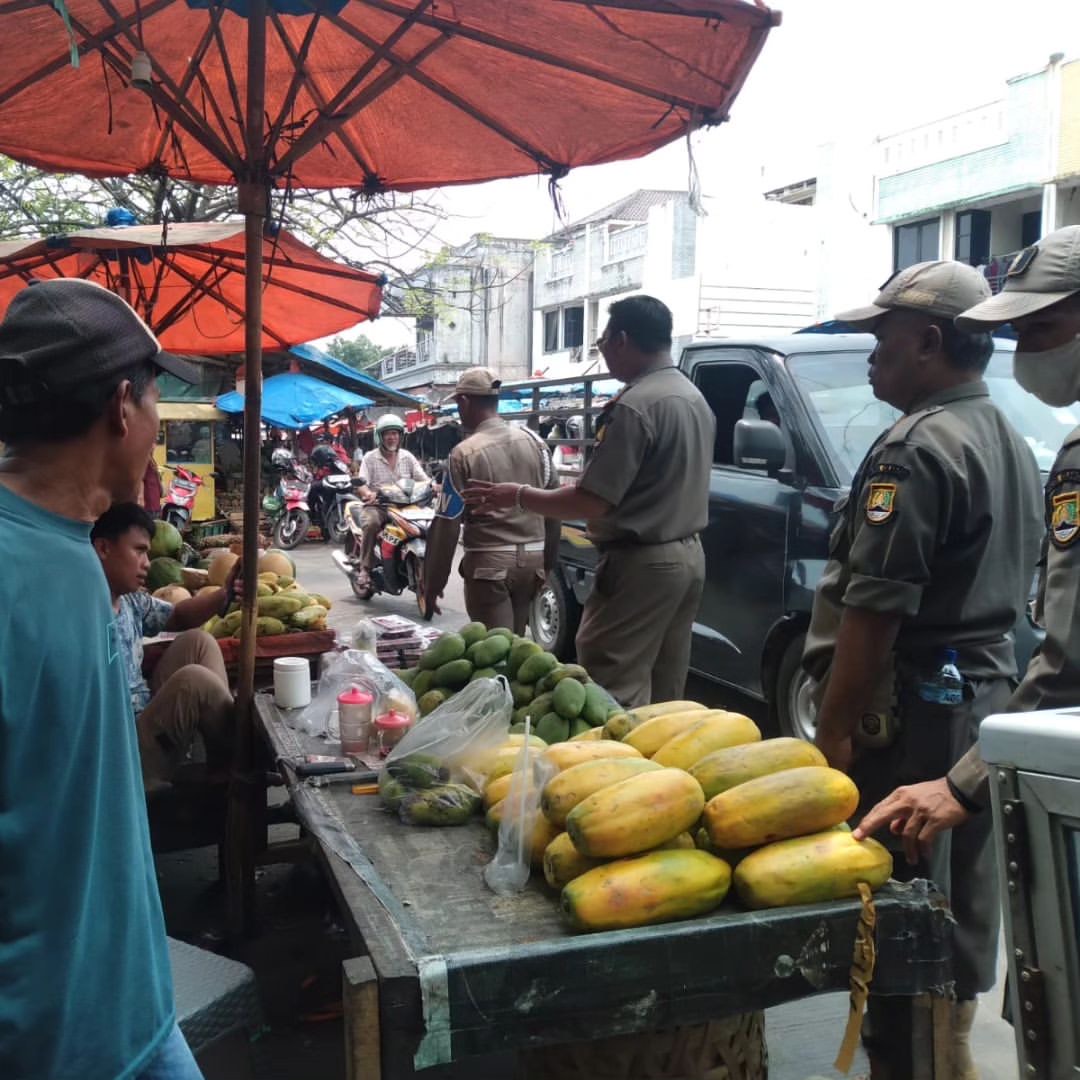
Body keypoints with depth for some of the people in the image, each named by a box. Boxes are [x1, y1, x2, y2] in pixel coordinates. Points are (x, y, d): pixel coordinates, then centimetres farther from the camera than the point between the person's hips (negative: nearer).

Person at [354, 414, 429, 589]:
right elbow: (361, 484, -9)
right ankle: (365, 568, -24)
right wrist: (368, 493, -33)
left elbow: (423, 479, 6)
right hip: (377, 506, -3)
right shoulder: (370, 458, 3)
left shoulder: (407, 457, 13)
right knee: (371, 522, -37)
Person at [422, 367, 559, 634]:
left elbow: (447, 523, -9)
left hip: (490, 562, -5)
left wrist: (432, 584, -2)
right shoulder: (534, 441, 5)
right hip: (532, 559, 5)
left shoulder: (465, 453, -10)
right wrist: (549, 561, 19)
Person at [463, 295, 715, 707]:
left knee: (616, 697, -6)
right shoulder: (695, 398, 12)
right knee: (663, 696, 14)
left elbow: (591, 503, -20)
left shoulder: (635, 405, -19)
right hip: (688, 556, 10)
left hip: (643, 564, -10)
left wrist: (517, 496, -7)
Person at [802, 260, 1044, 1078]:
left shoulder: (918, 449, -18)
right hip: (987, 696, 10)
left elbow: (874, 610, -22)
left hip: (914, 709, -10)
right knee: (960, 892, 19)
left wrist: (834, 727, -17)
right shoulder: (1012, 445, 12)